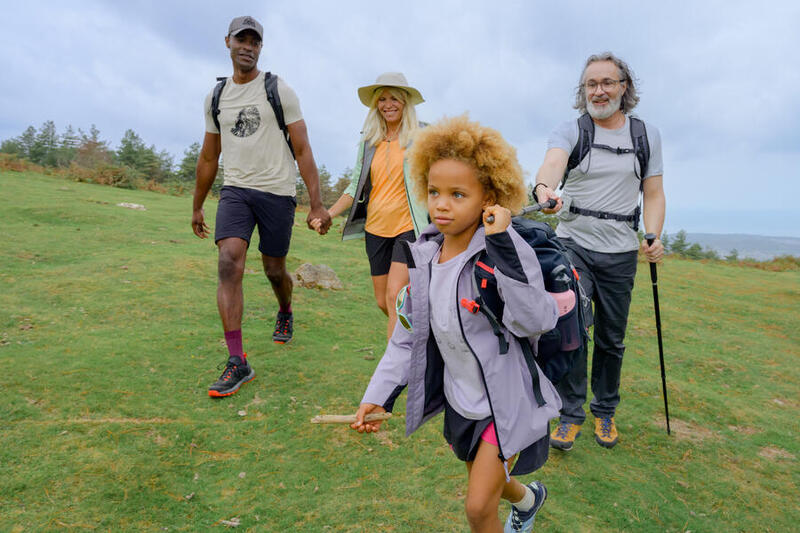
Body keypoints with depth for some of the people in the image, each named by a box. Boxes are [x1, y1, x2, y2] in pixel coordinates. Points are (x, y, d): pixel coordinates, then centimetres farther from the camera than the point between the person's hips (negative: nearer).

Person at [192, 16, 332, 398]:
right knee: (229, 264, -16)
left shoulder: (279, 91, 0)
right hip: (235, 190, 3)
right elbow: (208, 157, 19)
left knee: (274, 270, 7)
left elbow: (302, 151, -5)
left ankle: (285, 313, 43)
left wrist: (317, 204, -13)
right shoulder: (216, 97, 12)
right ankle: (238, 362, -14)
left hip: (277, 191, -2)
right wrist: (197, 207, 22)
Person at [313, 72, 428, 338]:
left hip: (408, 227, -5)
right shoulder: (369, 140, 10)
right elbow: (356, 185, 13)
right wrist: (329, 213, 1)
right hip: (375, 228, 5)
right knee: (383, 302, 11)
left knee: (394, 296, -16)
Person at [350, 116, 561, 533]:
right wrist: (378, 394, -3)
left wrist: (501, 248, -40)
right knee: (484, 483, 28)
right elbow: (408, 333, 1)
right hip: (460, 400, 7)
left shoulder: (507, 249, -23)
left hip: (506, 401, -6)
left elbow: (536, 322, -35)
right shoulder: (425, 253, -6)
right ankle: (528, 498, 62)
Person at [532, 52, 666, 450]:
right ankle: (571, 414, 5)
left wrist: (653, 237, -10)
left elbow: (653, 193, 7)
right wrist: (543, 187, -47)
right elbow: (553, 161, -24)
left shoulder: (647, 134, 7)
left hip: (620, 252, 2)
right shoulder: (569, 131, -2)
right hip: (573, 244, -2)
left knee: (612, 339, 10)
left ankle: (605, 412, 29)